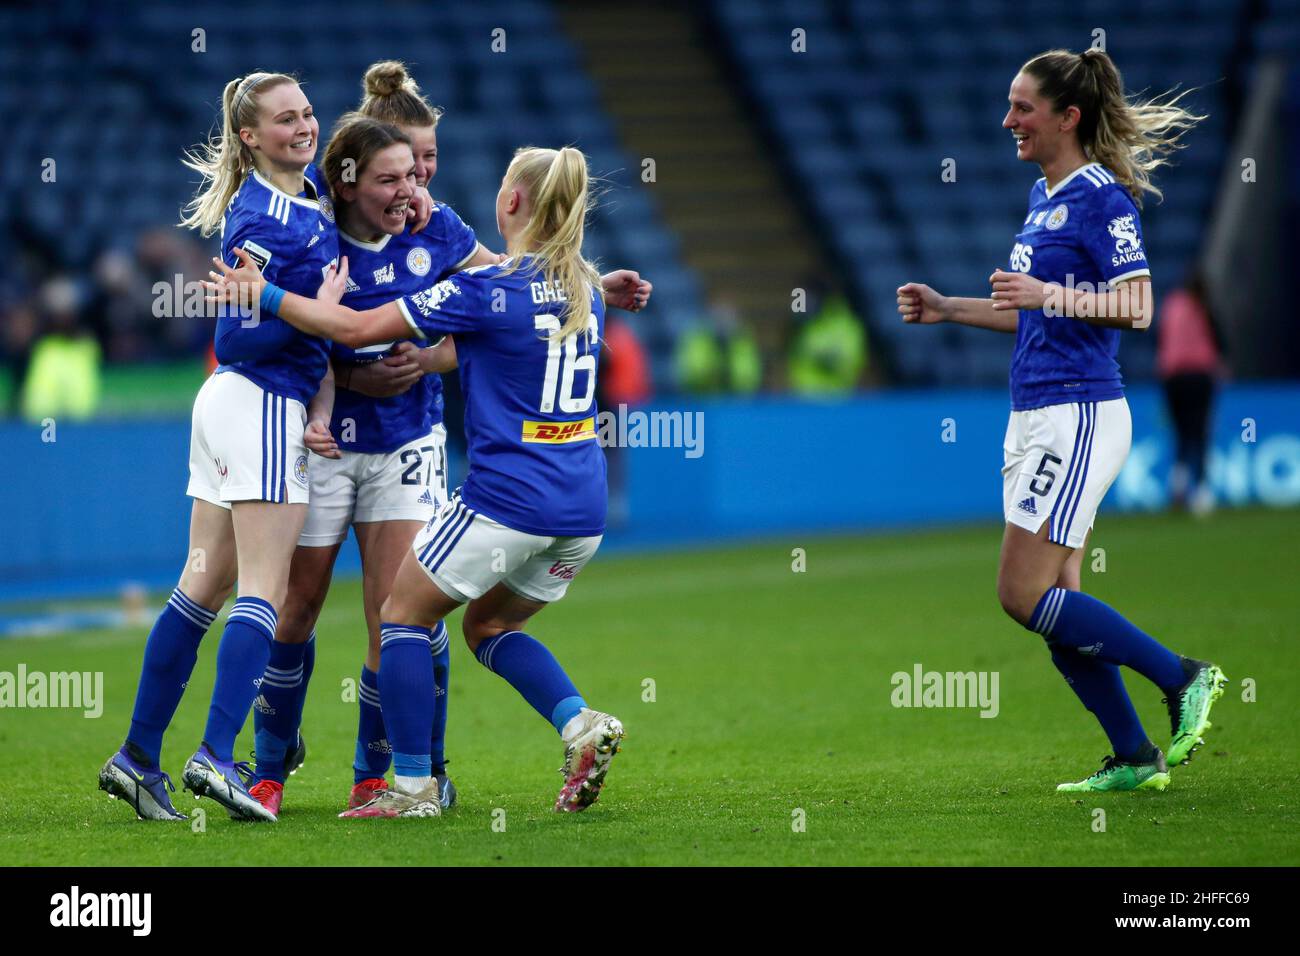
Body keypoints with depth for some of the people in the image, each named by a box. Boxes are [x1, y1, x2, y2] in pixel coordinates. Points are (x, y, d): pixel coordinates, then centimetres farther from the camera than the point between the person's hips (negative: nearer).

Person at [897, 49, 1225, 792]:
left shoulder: (1102, 196, -12)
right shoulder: (1044, 196, 16)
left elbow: (1136, 307, -19)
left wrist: (1049, 294, -29)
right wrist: (949, 309, 19)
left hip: (1078, 416, -10)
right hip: (1037, 417, 10)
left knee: (1026, 596, -11)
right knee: (1054, 604, 7)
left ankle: (1182, 676, -2)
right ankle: (1136, 758, 12)